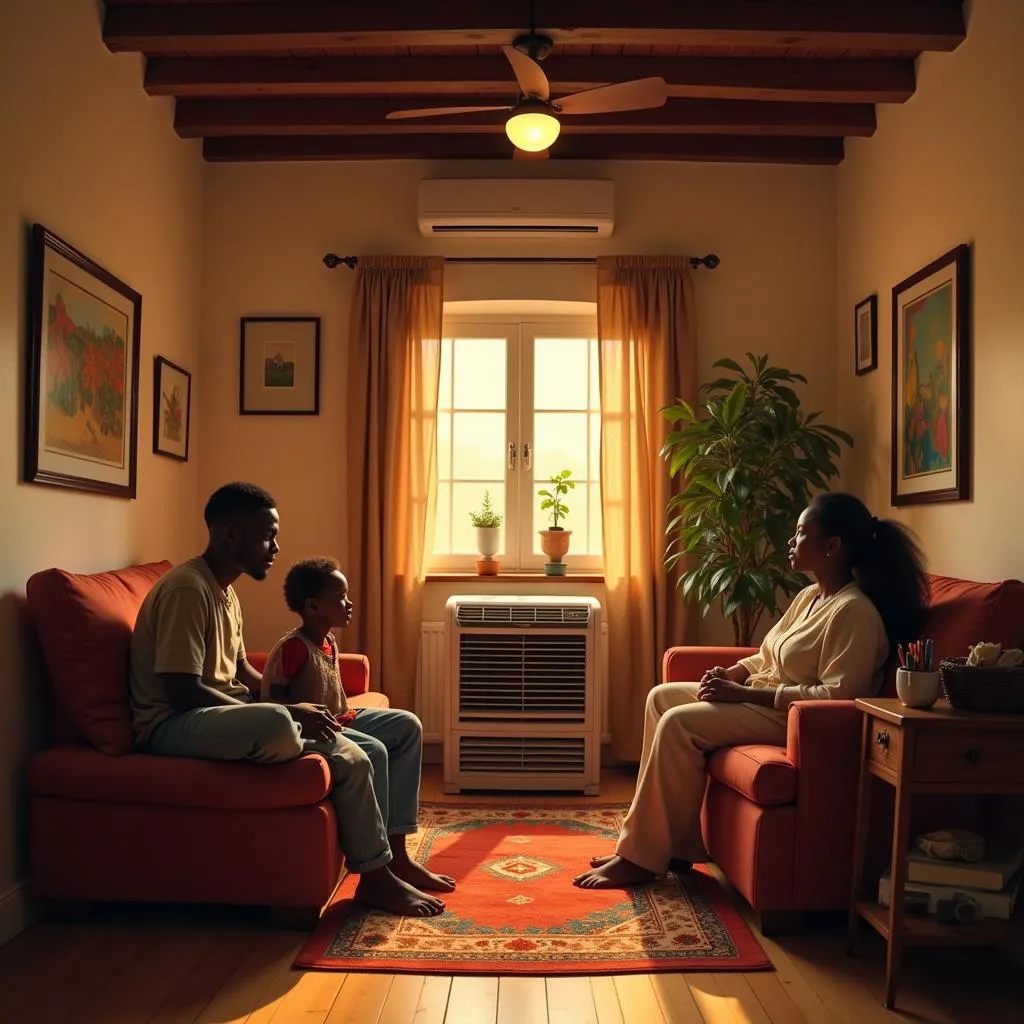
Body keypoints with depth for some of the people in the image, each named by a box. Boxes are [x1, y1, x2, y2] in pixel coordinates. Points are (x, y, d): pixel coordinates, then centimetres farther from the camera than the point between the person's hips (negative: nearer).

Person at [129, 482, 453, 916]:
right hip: (174, 725, -9)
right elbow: (183, 691, -24)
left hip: (223, 715, 10)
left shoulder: (225, 592, 13)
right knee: (276, 725, -40)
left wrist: (294, 704, 6)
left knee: (353, 760, -5)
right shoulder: (186, 588, -18)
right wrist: (287, 712, -22)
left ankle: (378, 872, 7)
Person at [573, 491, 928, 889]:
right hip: (761, 699, 10)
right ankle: (662, 843, 3)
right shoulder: (809, 596, 12)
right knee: (662, 697, 2)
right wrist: (730, 674, -3)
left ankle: (642, 858, -9)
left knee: (678, 723, -22)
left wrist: (745, 694, -24)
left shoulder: (854, 611, -19)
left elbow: (837, 695, -25)